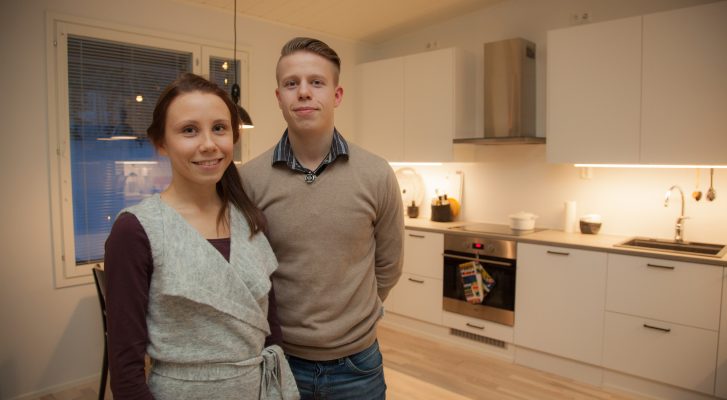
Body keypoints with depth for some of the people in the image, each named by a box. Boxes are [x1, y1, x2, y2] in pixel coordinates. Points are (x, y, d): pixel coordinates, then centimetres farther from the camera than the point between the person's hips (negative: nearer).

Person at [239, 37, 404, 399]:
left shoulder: (377, 176, -9)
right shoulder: (249, 179, -11)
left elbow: (387, 267, 2)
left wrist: (351, 316, 9)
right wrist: (279, 322, 6)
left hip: (357, 362, 1)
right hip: (279, 359, 0)